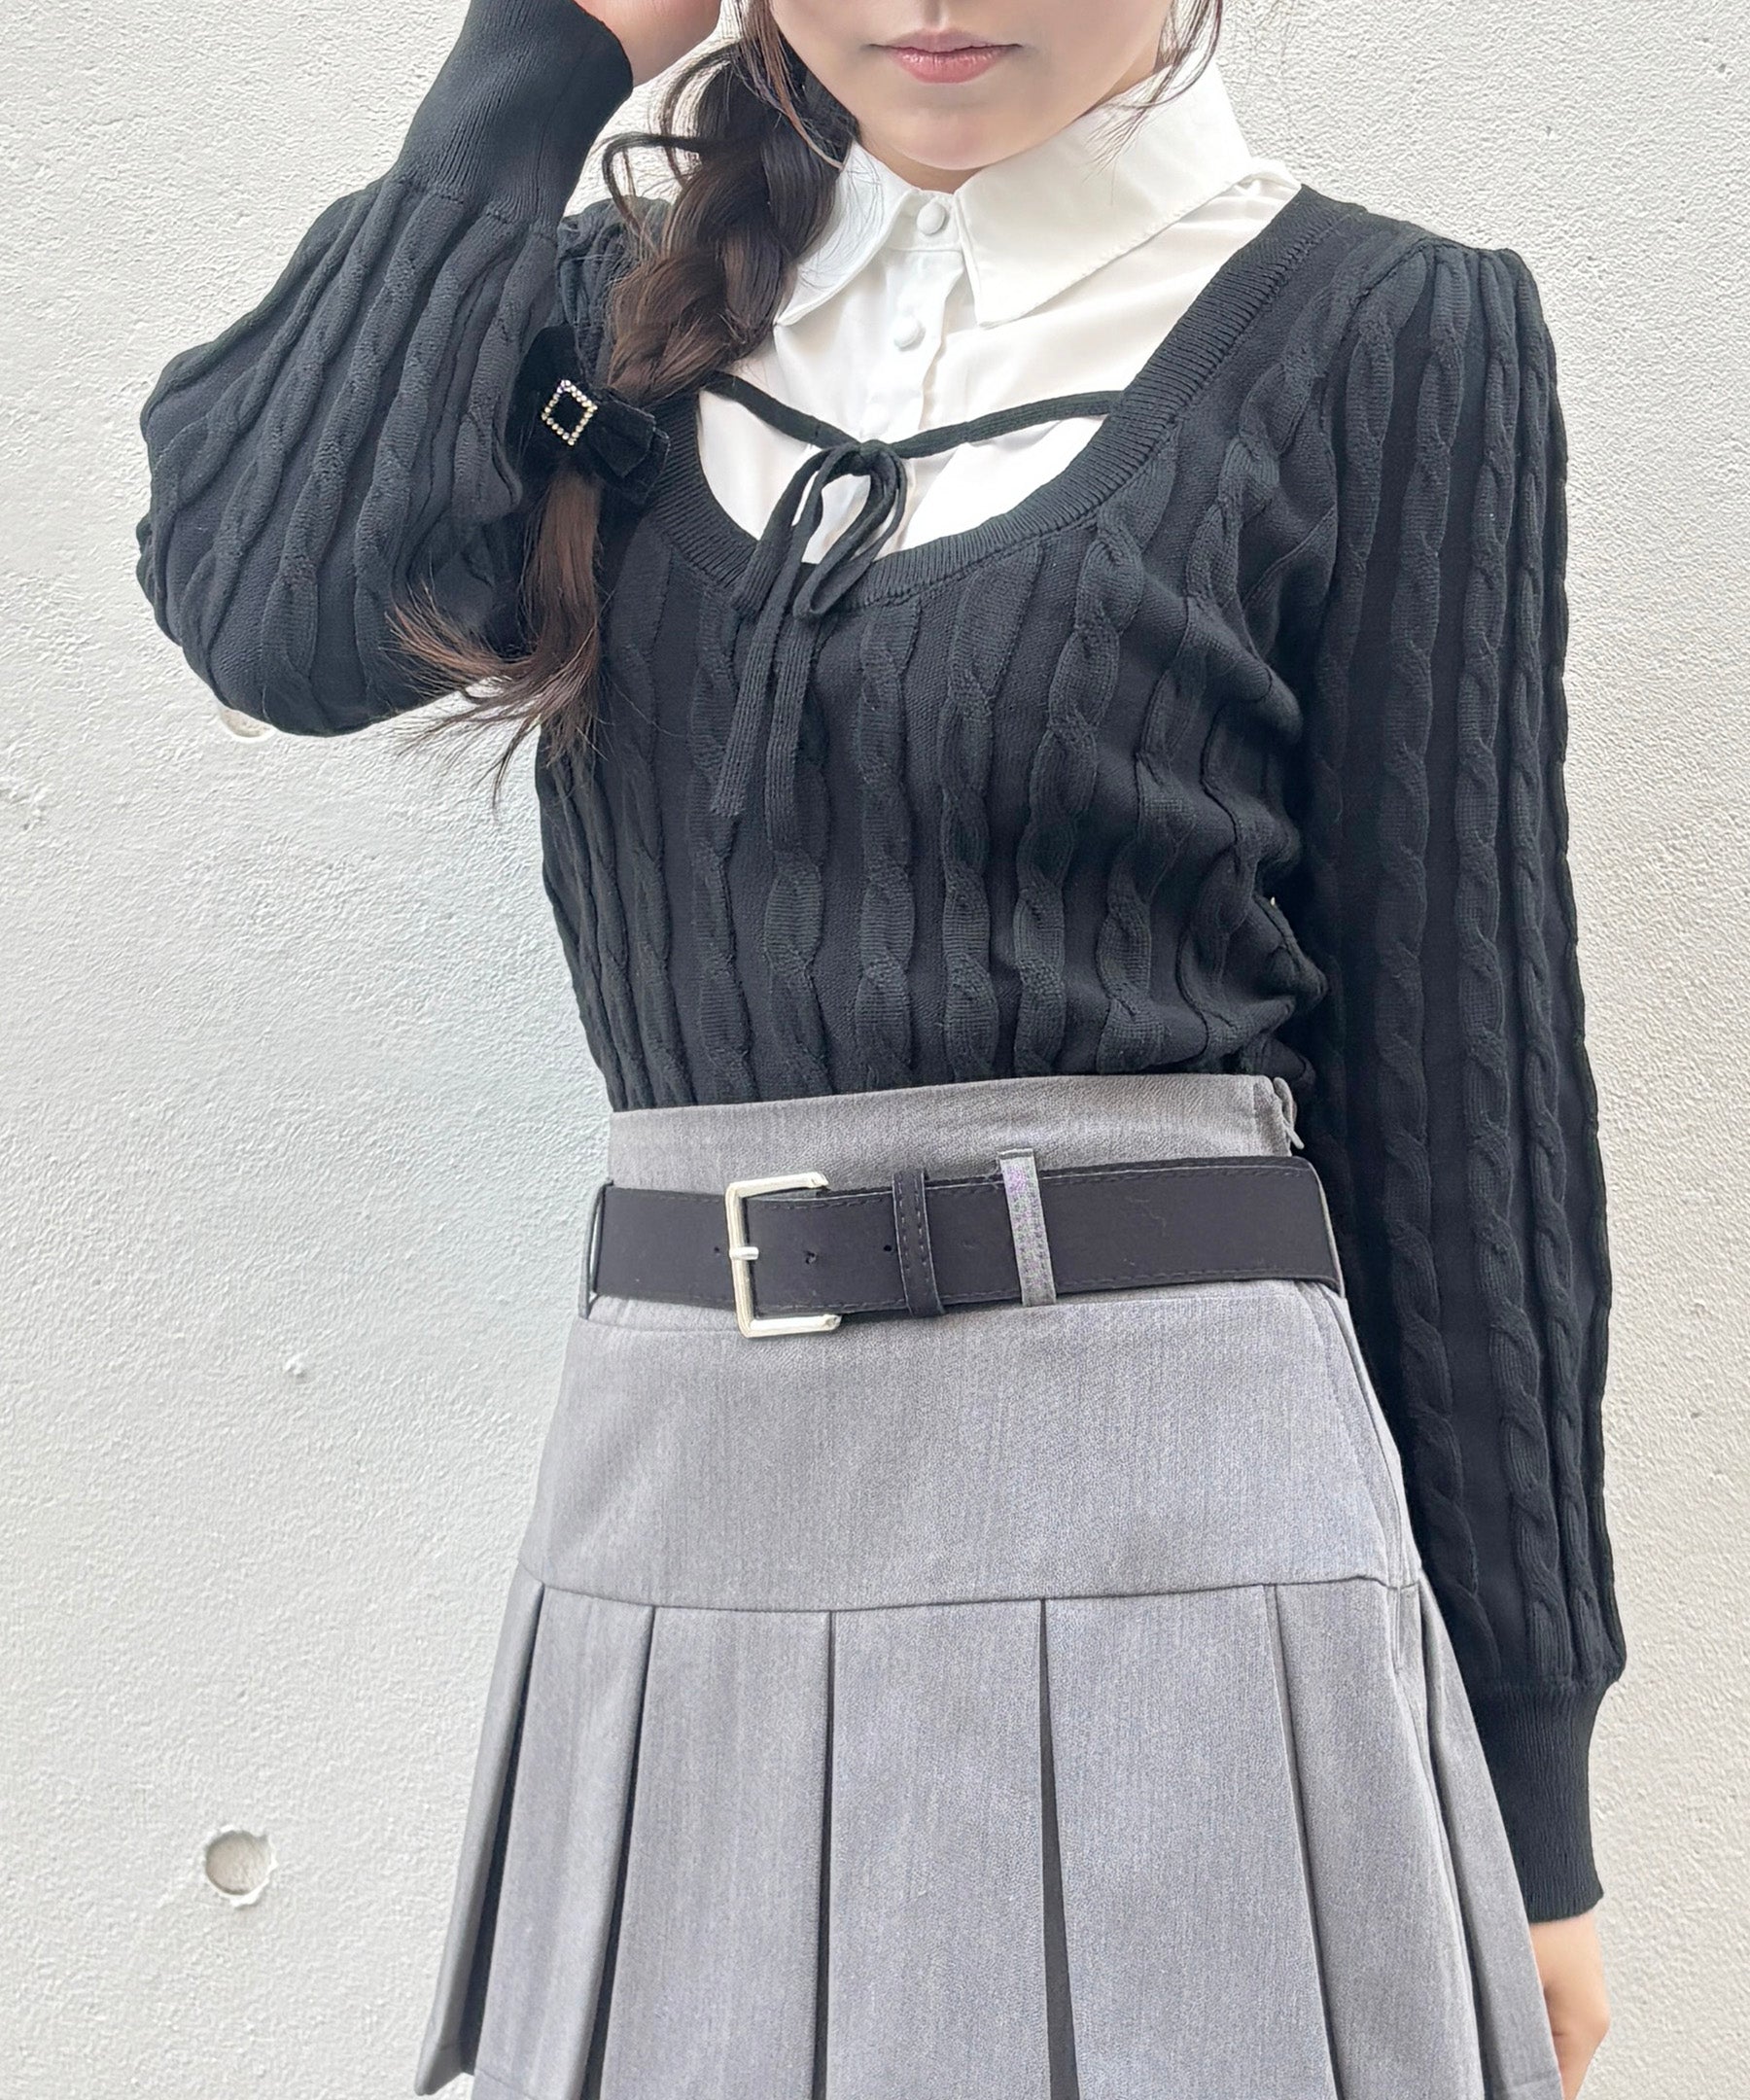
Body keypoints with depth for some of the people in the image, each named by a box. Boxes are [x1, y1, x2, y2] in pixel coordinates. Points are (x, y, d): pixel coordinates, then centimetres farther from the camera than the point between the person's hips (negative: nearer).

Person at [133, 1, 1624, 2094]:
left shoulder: (1382, 331, -2)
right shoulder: (637, 302, 10)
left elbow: (1460, 1077, -2)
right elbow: (279, 602, -10)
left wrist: (1527, 1787, 0)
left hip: (1171, 1537, -3)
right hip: (676, 1510, 4)